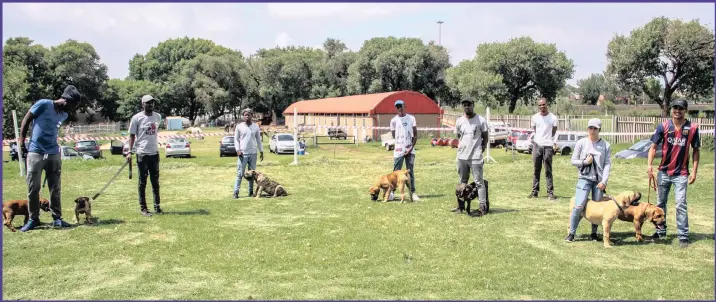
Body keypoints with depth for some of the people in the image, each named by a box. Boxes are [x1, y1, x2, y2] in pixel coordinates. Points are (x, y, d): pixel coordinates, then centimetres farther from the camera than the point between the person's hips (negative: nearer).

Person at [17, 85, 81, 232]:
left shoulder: (64, 115, 7)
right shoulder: (43, 104, -10)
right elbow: (25, 121, -2)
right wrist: (22, 142, -2)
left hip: (54, 154, 5)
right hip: (35, 153, -5)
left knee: (55, 188, 4)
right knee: (33, 188, 0)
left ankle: (57, 218, 11)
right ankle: (33, 219, 10)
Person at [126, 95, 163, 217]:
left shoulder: (158, 117, 7)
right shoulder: (137, 118, -7)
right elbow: (132, 135, -4)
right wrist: (130, 151, -11)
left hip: (154, 153, 5)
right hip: (142, 153, -5)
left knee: (155, 181, 9)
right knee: (143, 181, 1)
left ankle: (157, 206, 16)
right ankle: (143, 208, 8)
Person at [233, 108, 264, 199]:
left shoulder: (256, 126, 7)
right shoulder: (239, 126, 1)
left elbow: (258, 139, 12)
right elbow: (236, 139, 3)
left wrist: (261, 151, 9)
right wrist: (237, 149, -10)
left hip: (253, 153, 3)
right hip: (243, 153, -2)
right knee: (240, 173, -5)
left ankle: (251, 191, 15)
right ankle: (236, 192, -3)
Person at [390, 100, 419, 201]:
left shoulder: (411, 118, 5)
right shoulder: (394, 120, 3)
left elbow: (415, 134, 4)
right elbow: (394, 136, 6)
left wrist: (411, 147, -7)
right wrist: (402, 143, -3)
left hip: (410, 150, 1)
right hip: (399, 150, -1)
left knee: (411, 172, 6)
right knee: (396, 171, -2)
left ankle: (413, 192, 9)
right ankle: (391, 191, 1)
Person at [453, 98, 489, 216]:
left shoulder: (481, 120, -4)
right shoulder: (459, 121, 7)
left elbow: (485, 137, 3)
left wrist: (482, 148, -5)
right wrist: (461, 147, 6)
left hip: (475, 157, -5)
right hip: (461, 156, 5)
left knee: (479, 182, -5)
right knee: (462, 182, 13)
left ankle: (482, 207, -4)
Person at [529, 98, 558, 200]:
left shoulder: (553, 118, 1)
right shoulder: (535, 117, 9)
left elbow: (554, 133, 7)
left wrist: (554, 144, 2)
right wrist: (533, 141, 7)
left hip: (548, 146, -3)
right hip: (537, 145, 3)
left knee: (548, 171, -3)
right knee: (536, 170, 6)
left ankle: (550, 193, -2)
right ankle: (534, 191, 8)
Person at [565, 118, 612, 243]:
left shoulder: (605, 145, 4)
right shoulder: (581, 143, 3)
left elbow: (607, 164, 1)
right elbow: (573, 161, 6)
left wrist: (604, 181, -8)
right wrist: (584, 162, -12)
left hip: (599, 180, 1)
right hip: (584, 178, -1)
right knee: (579, 206, -11)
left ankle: (594, 233, 18)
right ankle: (571, 233, -1)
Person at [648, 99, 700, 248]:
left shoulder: (692, 128, -5)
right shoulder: (663, 126, -4)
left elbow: (696, 150, 2)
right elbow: (653, 146, -4)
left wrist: (694, 171, -3)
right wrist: (649, 164, -17)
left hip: (681, 174, -2)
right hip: (663, 172, 2)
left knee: (681, 204, -6)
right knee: (661, 203, 12)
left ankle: (683, 236, 1)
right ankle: (661, 231, 25)